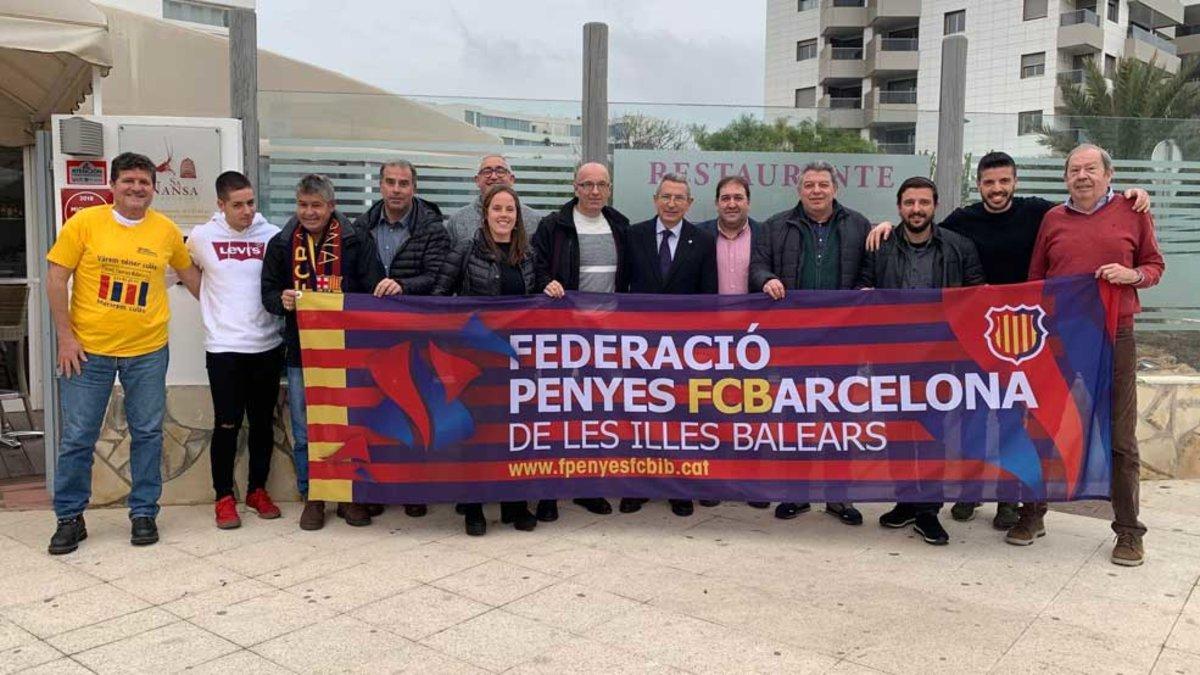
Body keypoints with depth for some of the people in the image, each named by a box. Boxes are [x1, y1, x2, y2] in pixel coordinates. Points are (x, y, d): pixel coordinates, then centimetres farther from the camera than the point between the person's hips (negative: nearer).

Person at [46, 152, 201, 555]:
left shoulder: (167, 230, 3)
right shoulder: (84, 223, -4)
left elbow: (188, 273, 19)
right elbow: (56, 280, -3)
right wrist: (65, 337, -7)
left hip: (147, 351, 2)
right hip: (88, 350, -1)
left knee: (148, 434, 8)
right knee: (77, 437, 5)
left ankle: (144, 513, 22)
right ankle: (69, 518, 21)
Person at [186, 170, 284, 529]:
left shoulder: (272, 235, 1)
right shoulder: (202, 237, 1)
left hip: (267, 345, 1)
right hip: (224, 347, -1)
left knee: (263, 422, 10)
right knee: (227, 424, 1)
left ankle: (257, 489, 25)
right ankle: (224, 497, 15)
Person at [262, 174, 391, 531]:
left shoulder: (354, 242, 1)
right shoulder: (281, 244, 5)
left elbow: (373, 288, -1)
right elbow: (268, 292, 7)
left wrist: (388, 289, -22)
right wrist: (282, 300, -14)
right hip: (301, 351, 1)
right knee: (305, 431, 8)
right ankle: (312, 497, 23)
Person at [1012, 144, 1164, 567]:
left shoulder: (1132, 212, 5)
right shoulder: (1053, 219, 9)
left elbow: (1155, 265, 10)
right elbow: (1035, 279, 12)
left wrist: (1132, 274, -12)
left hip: (1114, 337, -2)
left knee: (1120, 437, 2)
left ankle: (1128, 531, 13)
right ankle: (1033, 515, 21)